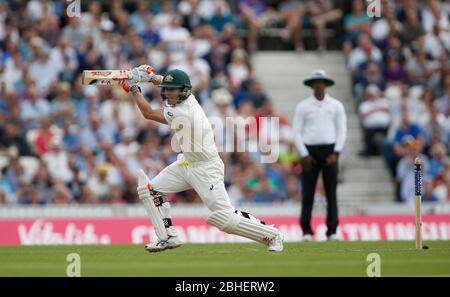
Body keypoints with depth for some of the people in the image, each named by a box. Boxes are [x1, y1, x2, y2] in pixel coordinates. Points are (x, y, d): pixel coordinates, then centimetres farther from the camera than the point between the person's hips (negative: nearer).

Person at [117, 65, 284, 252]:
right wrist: (151, 76, 2)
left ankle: (272, 235, 4)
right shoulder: (186, 98, -2)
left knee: (225, 219, -12)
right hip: (186, 163, 10)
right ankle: (169, 237, 8)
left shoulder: (184, 113, -27)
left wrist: (133, 88, -8)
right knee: (151, 189, 3)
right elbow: (167, 84, 20)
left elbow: (148, 113, -17)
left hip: (206, 170, -10)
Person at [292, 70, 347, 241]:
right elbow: (297, 132, 3)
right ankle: (306, 231, 0)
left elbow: (342, 130, 6)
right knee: (307, 193, -3)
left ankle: (332, 230, 2)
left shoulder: (336, 106, 7)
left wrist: (336, 153, -5)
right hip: (309, 151, -1)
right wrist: (304, 155, -5)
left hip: (330, 151, 1)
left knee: (331, 193, -1)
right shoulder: (303, 106, 5)